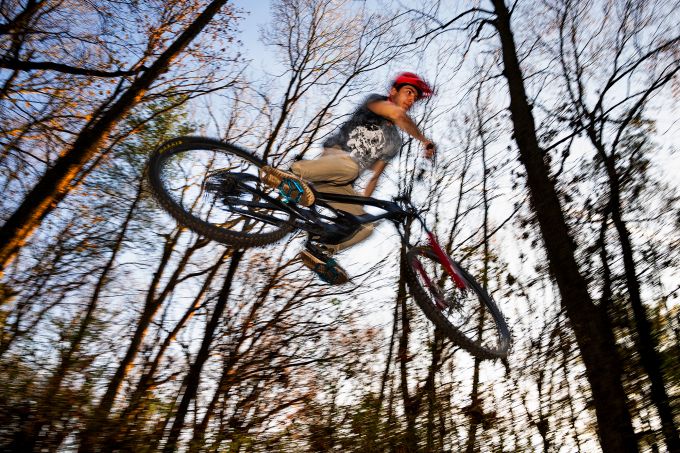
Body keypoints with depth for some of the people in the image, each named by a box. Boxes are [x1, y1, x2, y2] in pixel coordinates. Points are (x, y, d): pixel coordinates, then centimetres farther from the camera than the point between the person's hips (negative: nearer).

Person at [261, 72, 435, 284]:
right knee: (349, 166, -41)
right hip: (332, 157, -7)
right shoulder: (375, 101, 8)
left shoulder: (394, 141, 24)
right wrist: (424, 140, -7)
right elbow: (397, 113, -15)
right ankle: (292, 173, -33)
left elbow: (374, 176, 22)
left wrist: (363, 201, 12)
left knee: (365, 226, -7)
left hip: (341, 186, 7)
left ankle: (321, 252, -1)